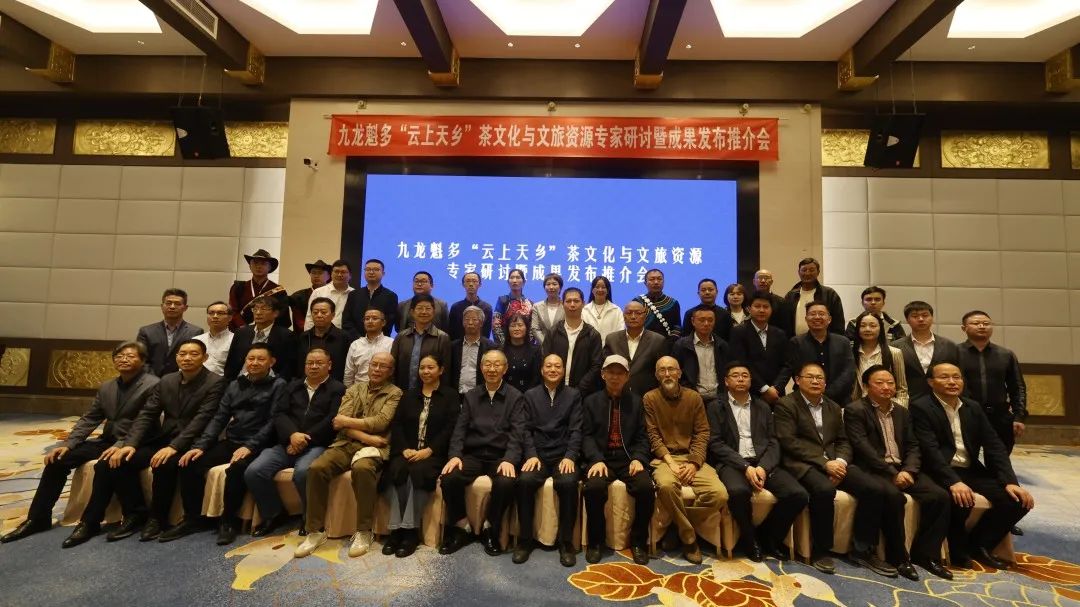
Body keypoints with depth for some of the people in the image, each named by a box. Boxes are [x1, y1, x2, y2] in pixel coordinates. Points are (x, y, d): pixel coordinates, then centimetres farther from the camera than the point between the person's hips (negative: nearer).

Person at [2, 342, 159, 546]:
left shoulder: (153, 385, -14)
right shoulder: (106, 387, 12)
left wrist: (120, 446, -28)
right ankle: (38, 518, 7)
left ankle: (90, 522, -17)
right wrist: (68, 444, -2)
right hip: (107, 441, 8)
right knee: (58, 458, -5)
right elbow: (89, 419, 12)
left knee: (104, 465, -33)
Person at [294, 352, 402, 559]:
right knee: (317, 468, -24)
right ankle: (315, 531, -9)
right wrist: (366, 436, -11)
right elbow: (340, 422, 4)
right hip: (345, 444, 4)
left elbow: (381, 422, -8)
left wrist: (348, 421, -3)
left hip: (374, 447, -4)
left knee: (362, 468, -37)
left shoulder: (395, 393, 6)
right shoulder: (354, 389, 17)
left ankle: (363, 532, -20)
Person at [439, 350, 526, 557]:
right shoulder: (470, 396, 14)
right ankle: (459, 528, -2)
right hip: (473, 455, 2)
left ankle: (490, 530, -5)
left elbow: (517, 433, -5)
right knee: (449, 478, -26)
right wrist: (454, 455, -11)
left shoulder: (515, 397, 5)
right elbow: (460, 429, 7)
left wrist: (509, 460, -21)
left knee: (506, 483, -33)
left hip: (501, 456, -2)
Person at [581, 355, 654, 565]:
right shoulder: (591, 401, 10)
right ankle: (595, 541, -6)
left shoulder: (636, 402, 14)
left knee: (646, 487, -27)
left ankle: (638, 541, -3)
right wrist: (597, 460, -15)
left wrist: (638, 458, -10)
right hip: (601, 458, -1)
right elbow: (587, 435, 2)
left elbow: (642, 436, 9)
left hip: (628, 458, 1)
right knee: (594, 487, -31)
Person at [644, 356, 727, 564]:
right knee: (666, 485, -36)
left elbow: (702, 433, 3)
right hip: (663, 458, -2)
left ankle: (679, 523, 1)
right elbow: (653, 436, -2)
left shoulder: (694, 397, 8)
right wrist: (670, 462, -15)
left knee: (719, 494, -23)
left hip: (692, 459, 3)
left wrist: (694, 463, -11)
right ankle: (689, 537, -10)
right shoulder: (650, 398, 2)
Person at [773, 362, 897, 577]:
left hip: (834, 462, 7)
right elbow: (788, 442, -10)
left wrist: (840, 461, -7)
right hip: (803, 463, -6)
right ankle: (820, 550, -14)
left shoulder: (834, 407, 21)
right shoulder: (785, 405, -1)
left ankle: (863, 550, 1)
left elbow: (842, 441, 16)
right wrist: (824, 463, -17)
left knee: (873, 489, -15)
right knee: (825, 489, -35)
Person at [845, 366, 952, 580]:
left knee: (939, 496, -15)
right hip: (873, 470, -6)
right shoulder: (855, 410, -5)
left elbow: (912, 447, 11)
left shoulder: (902, 412, 17)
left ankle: (925, 553, -1)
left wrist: (907, 470, -9)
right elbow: (862, 448, -13)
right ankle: (897, 556, -14)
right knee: (893, 496, -33)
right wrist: (892, 472, -19)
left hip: (902, 469, 7)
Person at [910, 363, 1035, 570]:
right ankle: (958, 549, -4)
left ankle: (979, 544, 11)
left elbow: (994, 446, 7)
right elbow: (930, 450, -20)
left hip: (972, 471, 7)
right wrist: (954, 482, -31)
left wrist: (1010, 481, -6)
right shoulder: (921, 407, -11)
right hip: (941, 473, -7)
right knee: (960, 499, -34)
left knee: (1019, 499, -9)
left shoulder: (973, 408, 11)